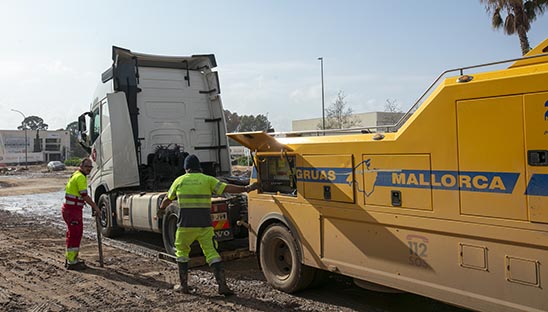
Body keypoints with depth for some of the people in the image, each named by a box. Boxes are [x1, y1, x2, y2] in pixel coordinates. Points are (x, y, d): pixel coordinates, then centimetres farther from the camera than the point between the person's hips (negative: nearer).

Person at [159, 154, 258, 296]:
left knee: (182, 252, 18)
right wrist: (246, 188, -2)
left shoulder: (180, 180, 8)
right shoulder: (207, 180, 3)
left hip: (185, 224, 0)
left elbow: (168, 198, 23)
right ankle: (222, 285, -6)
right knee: (212, 253, 1)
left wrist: (162, 207, 43)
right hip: (205, 225, 0)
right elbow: (227, 188, -6)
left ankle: (184, 285, 19)